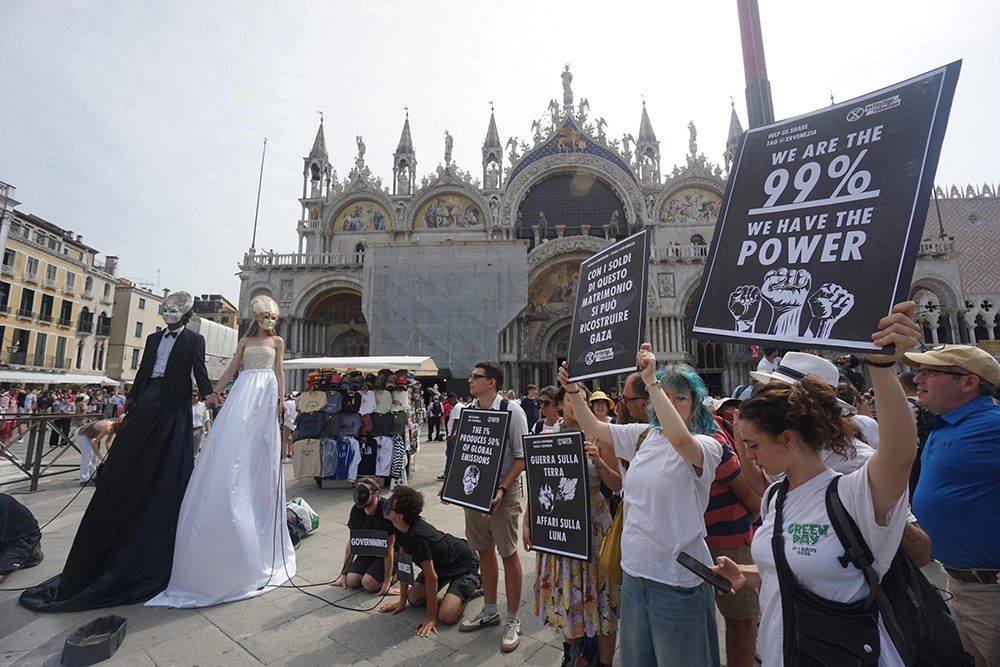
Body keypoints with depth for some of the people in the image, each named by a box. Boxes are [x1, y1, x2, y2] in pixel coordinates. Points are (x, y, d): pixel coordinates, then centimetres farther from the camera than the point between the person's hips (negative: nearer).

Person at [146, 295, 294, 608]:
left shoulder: (277, 341, 13)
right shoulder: (245, 341, 18)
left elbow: (279, 372, 7)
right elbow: (230, 369, 16)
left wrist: (282, 398, -3)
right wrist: (214, 392, 8)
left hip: (265, 392, -2)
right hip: (243, 391, 2)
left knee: (258, 450, -5)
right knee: (232, 444, -7)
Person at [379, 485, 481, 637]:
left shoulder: (418, 536, -38)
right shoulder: (402, 528, -12)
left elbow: (431, 578, -31)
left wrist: (431, 618, -21)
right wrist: (402, 601, 3)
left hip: (465, 563, -8)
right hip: (442, 563, 8)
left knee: (446, 616, -19)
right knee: (414, 600, 4)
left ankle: (473, 584, 6)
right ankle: (448, 579, 24)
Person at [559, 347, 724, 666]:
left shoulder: (706, 446, -14)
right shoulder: (643, 435, 3)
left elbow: (679, 439, -38)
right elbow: (592, 425, 7)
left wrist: (651, 381, -37)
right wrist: (572, 388, -6)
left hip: (677, 578, -5)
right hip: (634, 569, 6)